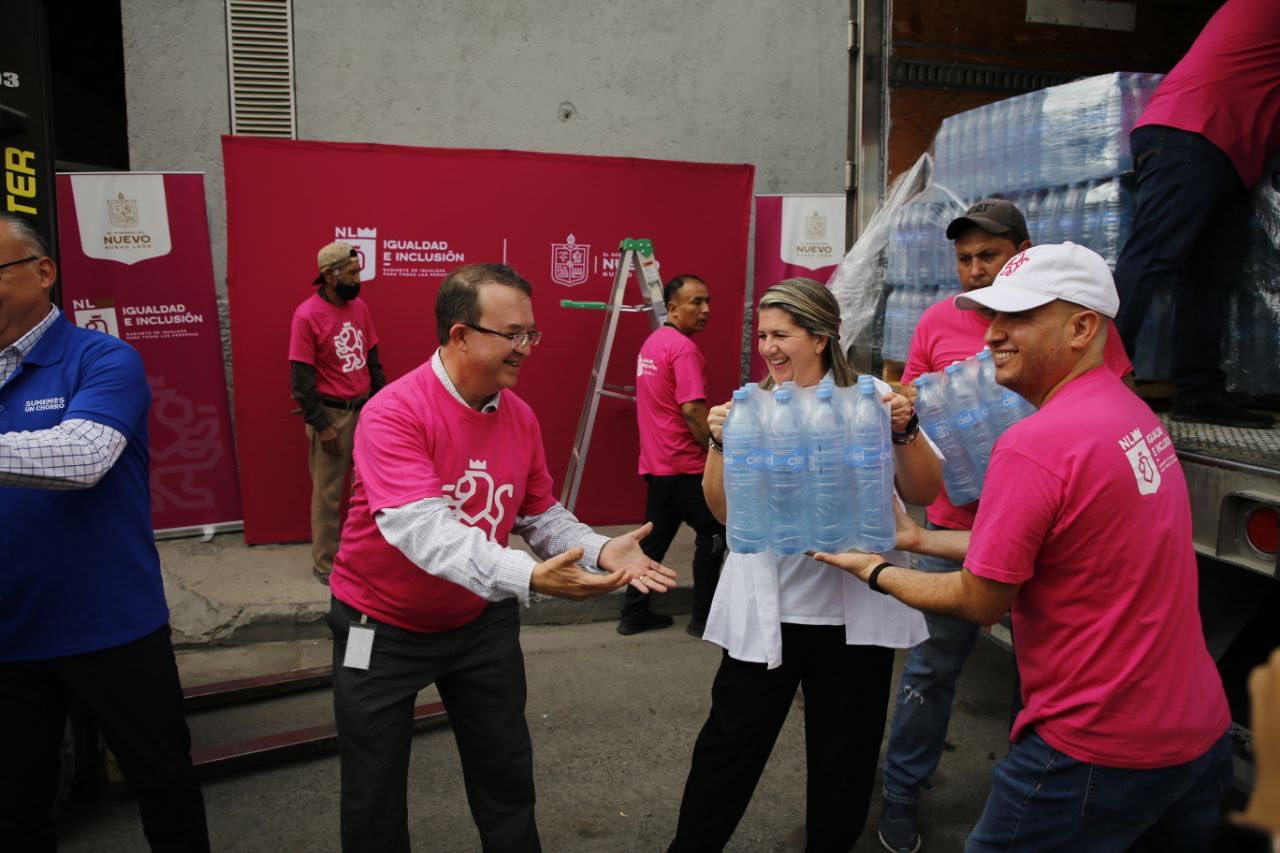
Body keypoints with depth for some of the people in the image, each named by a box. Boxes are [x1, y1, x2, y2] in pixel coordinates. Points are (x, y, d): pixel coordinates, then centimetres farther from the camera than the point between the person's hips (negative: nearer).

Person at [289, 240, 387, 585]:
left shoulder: (359, 306, 5)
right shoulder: (307, 315, -13)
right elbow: (301, 378, -13)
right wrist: (320, 425, -14)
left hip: (365, 408, 6)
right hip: (331, 413, -6)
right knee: (328, 493, 4)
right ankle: (324, 564, 17)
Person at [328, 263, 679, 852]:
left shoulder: (520, 416, -6)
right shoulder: (393, 413, -26)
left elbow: (540, 514, -1)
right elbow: (422, 529, -37)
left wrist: (601, 551, -20)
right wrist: (529, 577, -48)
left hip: (480, 621, 5)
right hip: (384, 626, -5)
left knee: (507, 775, 19)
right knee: (374, 795, 13)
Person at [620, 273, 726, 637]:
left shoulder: (651, 342, 13)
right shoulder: (684, 349, -16)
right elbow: (692, 410, -23)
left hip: (656, 462, 9)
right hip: (686, 464, -9)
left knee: (655, 536, 15)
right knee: (713, 533, 4)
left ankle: (634, 614, 20)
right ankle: (703, 618, 11)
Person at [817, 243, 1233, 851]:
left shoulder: (1034, 446, -24)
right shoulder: (1135, 415, 4)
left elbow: (980, 602, -14)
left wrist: (877, 571, 0)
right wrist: (918, 540, 14)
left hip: (1099, 754, -8)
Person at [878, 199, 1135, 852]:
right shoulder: (939, 321, 1)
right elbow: (911, 405, 10)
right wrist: (905, 412, -12)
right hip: (958, 521, 0)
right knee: (933, 664, 9)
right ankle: (900, 795, 27)